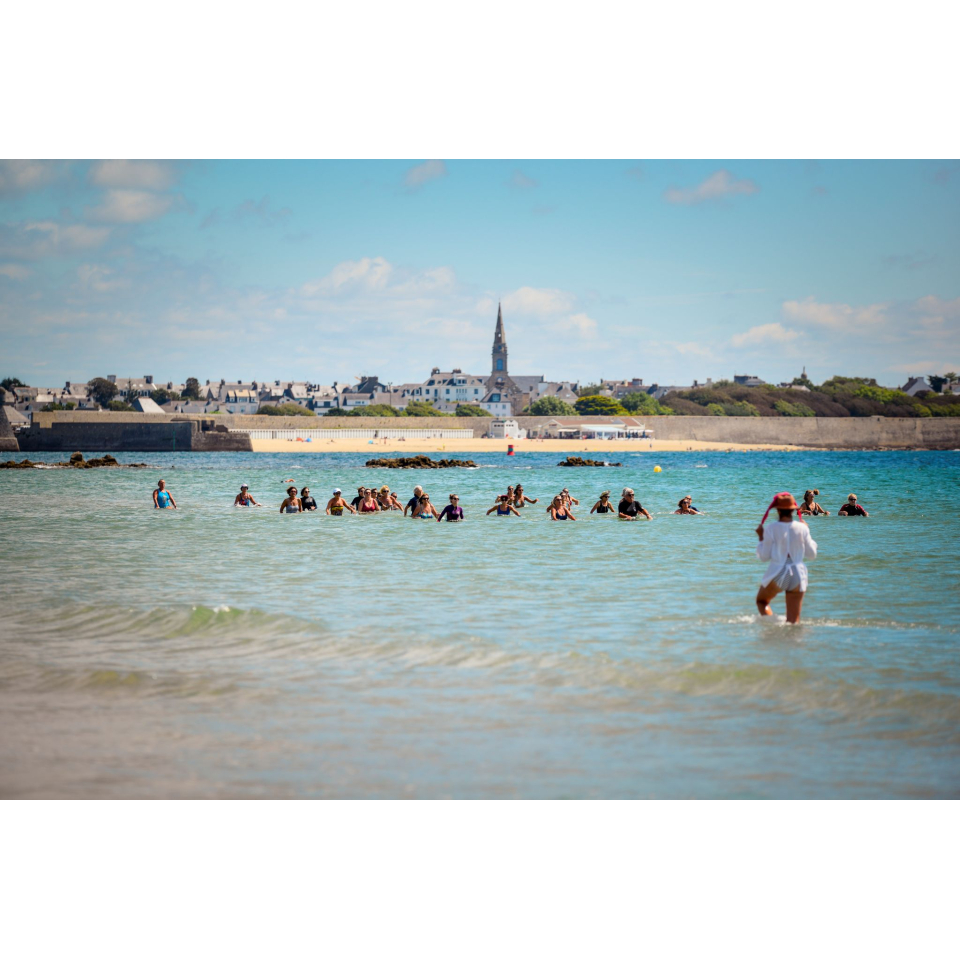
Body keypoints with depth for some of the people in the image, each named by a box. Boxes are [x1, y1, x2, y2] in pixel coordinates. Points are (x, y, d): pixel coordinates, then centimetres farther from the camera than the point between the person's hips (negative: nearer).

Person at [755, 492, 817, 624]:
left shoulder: (772, 529, -9)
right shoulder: (802, 528, -2)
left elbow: (763, 556, -4)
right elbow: (811, 554, 7)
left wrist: (761, 537, 9)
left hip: (777, 574, -2)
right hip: (798, 575, 2)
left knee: (761, 601, 25)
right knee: (794, 619, 9)